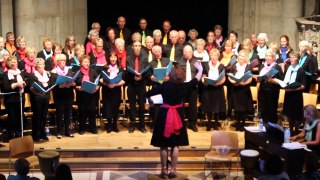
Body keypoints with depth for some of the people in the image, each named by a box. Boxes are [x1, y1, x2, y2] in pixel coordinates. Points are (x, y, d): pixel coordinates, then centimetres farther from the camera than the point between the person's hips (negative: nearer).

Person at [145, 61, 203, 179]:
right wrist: (200, 69, 31)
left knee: (164, 144, 8)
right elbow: (196, 80, 13)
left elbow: (148, 94, -8)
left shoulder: (165, 85, -11)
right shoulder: (184, 86, -6)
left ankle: (164, 170, 10)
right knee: (175, 145, 8)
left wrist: (150, 100, 15)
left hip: (165, 115, -1)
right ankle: (173, 170, 7)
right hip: (178, 115, 1)